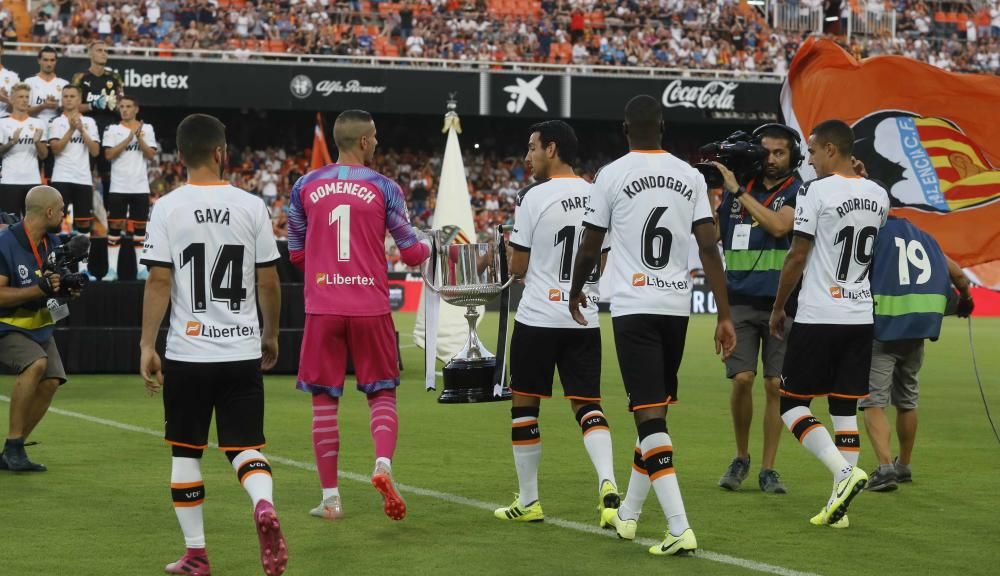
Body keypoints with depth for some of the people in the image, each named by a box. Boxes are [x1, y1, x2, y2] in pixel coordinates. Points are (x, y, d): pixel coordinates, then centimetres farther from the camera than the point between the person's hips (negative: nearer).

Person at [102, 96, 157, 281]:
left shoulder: (146, 129, 6)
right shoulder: (112, 130, 3)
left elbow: (151, 155, -1)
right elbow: (109, 154, -8)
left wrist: (139, 138, -14)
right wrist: (129, 138, -14)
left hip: (140, 187, 1)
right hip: (118, 187, -1)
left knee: (140, 227, 4)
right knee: (115, 226, -2)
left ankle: (142, 269, 8)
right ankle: (112, 269, -1)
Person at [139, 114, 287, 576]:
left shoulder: (168, 208, -4)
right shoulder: (251, 206, 1)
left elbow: (158, 281, -8)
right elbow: (269, 282, 4)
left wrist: (147, 346, -4)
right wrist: (270, 336, 17)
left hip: (188, 351, -1)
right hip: (243, 351, 1)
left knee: (186, 451, 11)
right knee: (245, 446, 8)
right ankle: (264, 505, -23)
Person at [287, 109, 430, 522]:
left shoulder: (305, 187, 4)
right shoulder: (384, 188, -1)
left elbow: (296, 254, 12)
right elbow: (412, 254, 1)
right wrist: (427, 248, 24)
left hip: (322, 306, 1)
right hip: (371, 307, -1)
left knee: (324, 401, 8)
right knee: (382, 394, 11)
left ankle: (330, 498, 7)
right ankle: (383, 465, -15)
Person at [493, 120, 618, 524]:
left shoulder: (534, 197, -10)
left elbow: (518, 267, -5)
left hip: (538, 316, -4)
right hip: (584, 319, 4)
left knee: (524, 404, 8)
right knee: (587, 404, 8)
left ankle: (528, 501, 13)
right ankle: (607, 483, -15)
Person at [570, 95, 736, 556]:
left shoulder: (612, 176, -4)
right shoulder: (690, 177, 5)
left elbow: (590, 246, 3)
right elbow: (709, 248, -1)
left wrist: (575, 292, 22)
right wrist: (725, 316, 1)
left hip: (633, 306, -4)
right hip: (677, 306, 4)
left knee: (649, 414, -7)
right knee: (655, 409, 17)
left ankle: (679, 528, -19)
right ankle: (628, 513, 31)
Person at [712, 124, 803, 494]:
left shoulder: (798, 192, 0)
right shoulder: (736, 189, 10)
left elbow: (779, 226, -17)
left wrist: (737, 190, -15)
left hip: (782, 302, -1)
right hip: (740, 299, 2)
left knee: (775, 385, -1)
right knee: (742, 379, -9)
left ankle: (767, 469, 8)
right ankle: (741, 457, 12)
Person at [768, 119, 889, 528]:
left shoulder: (815, 191, -11)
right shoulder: (878, 195, 8)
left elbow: (797, 256, -8)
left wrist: (778, 307, 2)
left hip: (818, 315, -6)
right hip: (862, 316, 6)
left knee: (792, 403, 3)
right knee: (845, 410, 9)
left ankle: (844, 471, -15)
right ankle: (838, 505, 7)